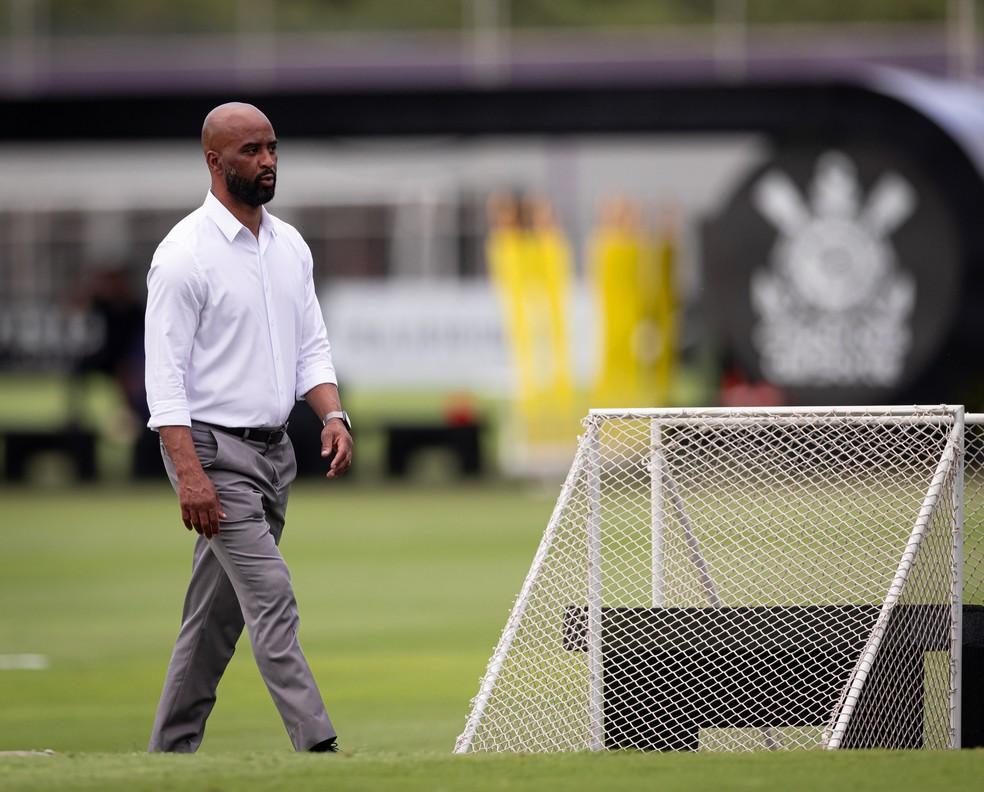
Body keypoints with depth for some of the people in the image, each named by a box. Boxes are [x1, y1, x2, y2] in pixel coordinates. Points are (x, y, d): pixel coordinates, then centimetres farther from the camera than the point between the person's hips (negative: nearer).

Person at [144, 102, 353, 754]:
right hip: (214, 451, -8)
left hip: (274, 450, 8)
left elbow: (312, 346, 16)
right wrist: (189, 473, -23)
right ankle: (318, 748, -19)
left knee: (219, 611, 11)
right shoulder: (185, 254, -12)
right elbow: (165, 373, -15)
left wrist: (333, 415, -3)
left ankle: (171, 751, 18)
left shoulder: (291, 246, 11)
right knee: (271, 598, -15)